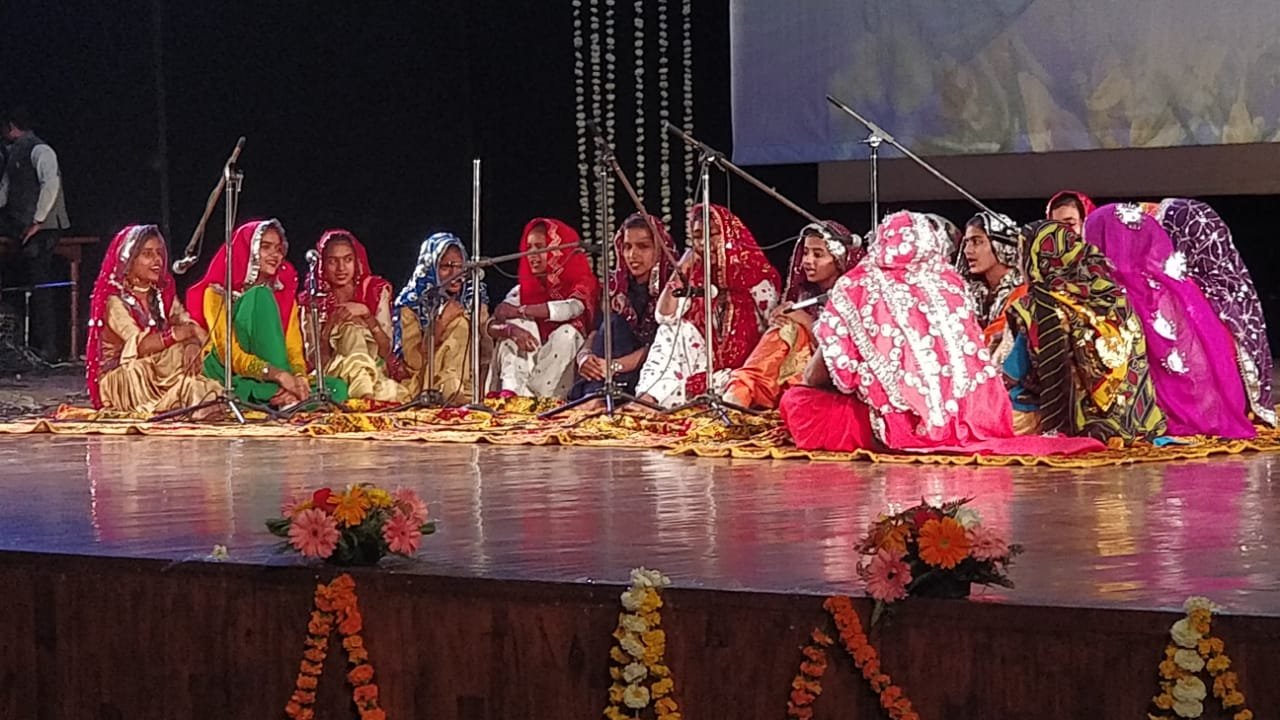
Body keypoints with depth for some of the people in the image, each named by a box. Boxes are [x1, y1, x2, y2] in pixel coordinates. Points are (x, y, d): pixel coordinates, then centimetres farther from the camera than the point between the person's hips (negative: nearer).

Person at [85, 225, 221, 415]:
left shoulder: (163, 293, 9)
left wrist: (192, 344, -27)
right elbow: (140, 346, -25)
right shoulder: (115, 301, -13)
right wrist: (178, 333, -29)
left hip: (159, 374, 6)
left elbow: (188, 325, -5)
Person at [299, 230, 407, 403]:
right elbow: (314, 361, -3)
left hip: (375, 373, -1)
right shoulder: (313, 302, 4)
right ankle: (366, 396, -33)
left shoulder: (377, 291, 6)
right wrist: (330, 325, -18)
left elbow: (387, 351, 0)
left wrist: (366, 314, -14)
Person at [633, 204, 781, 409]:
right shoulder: (695, 277, 8)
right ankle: (648, 397, -31)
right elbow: (665, 318, -2)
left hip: (741, 372, -4)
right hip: (706, 366, 4)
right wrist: (680, 273, -8)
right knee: (675, 331, -22)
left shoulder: (755, 275, -4)